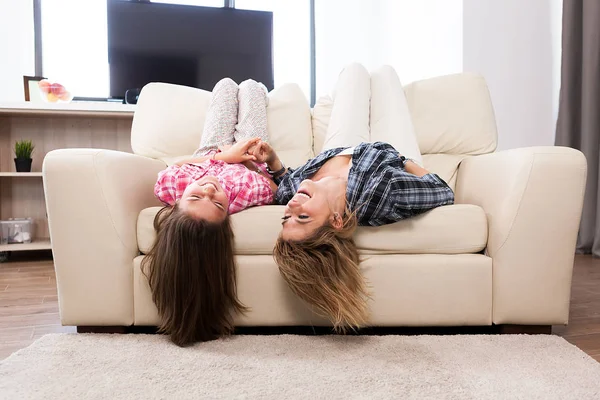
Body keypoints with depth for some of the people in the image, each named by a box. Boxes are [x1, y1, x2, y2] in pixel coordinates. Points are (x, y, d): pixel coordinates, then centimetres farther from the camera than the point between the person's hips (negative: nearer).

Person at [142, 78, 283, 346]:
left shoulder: (169, 184, -46)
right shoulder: (249, 191, -52)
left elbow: (176, 165, -22)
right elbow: (276, 183, -28)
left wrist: (221, 155, -27)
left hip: (206, 156, 2)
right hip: (249, 163, -1)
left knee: (226, 84, 21)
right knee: (250, 86, 19)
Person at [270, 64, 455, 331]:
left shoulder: (289, 192, -41)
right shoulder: (384, 192, -52)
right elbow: (444, 192, -33)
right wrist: (406, 160, -23)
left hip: (336, 151, 2)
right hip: (393, 150, -2)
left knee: (355, 70, 19)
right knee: (385, 71, 18)